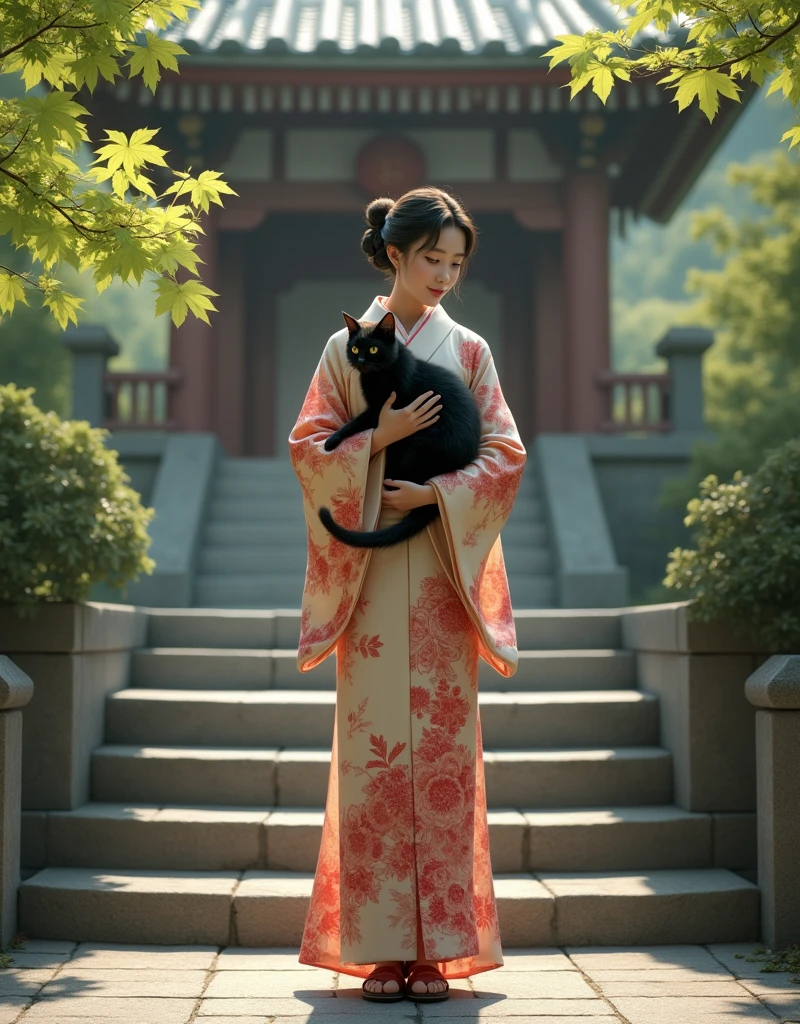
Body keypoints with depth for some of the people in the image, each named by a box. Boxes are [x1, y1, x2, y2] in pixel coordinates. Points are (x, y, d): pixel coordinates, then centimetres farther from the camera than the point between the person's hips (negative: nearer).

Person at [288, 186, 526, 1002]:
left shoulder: (468, 351, 10)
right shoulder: (346, 347, 9)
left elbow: (503, 453, 4)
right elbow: (308, 444, 3)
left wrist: (433, 492, -11)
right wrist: (380, 437, -12)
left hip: (443, 567, 1)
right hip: (371, 567, -1)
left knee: (443, 744, -2)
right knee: (373, 742, -3)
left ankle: (435, 947, 3)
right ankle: (381, 946, 2)